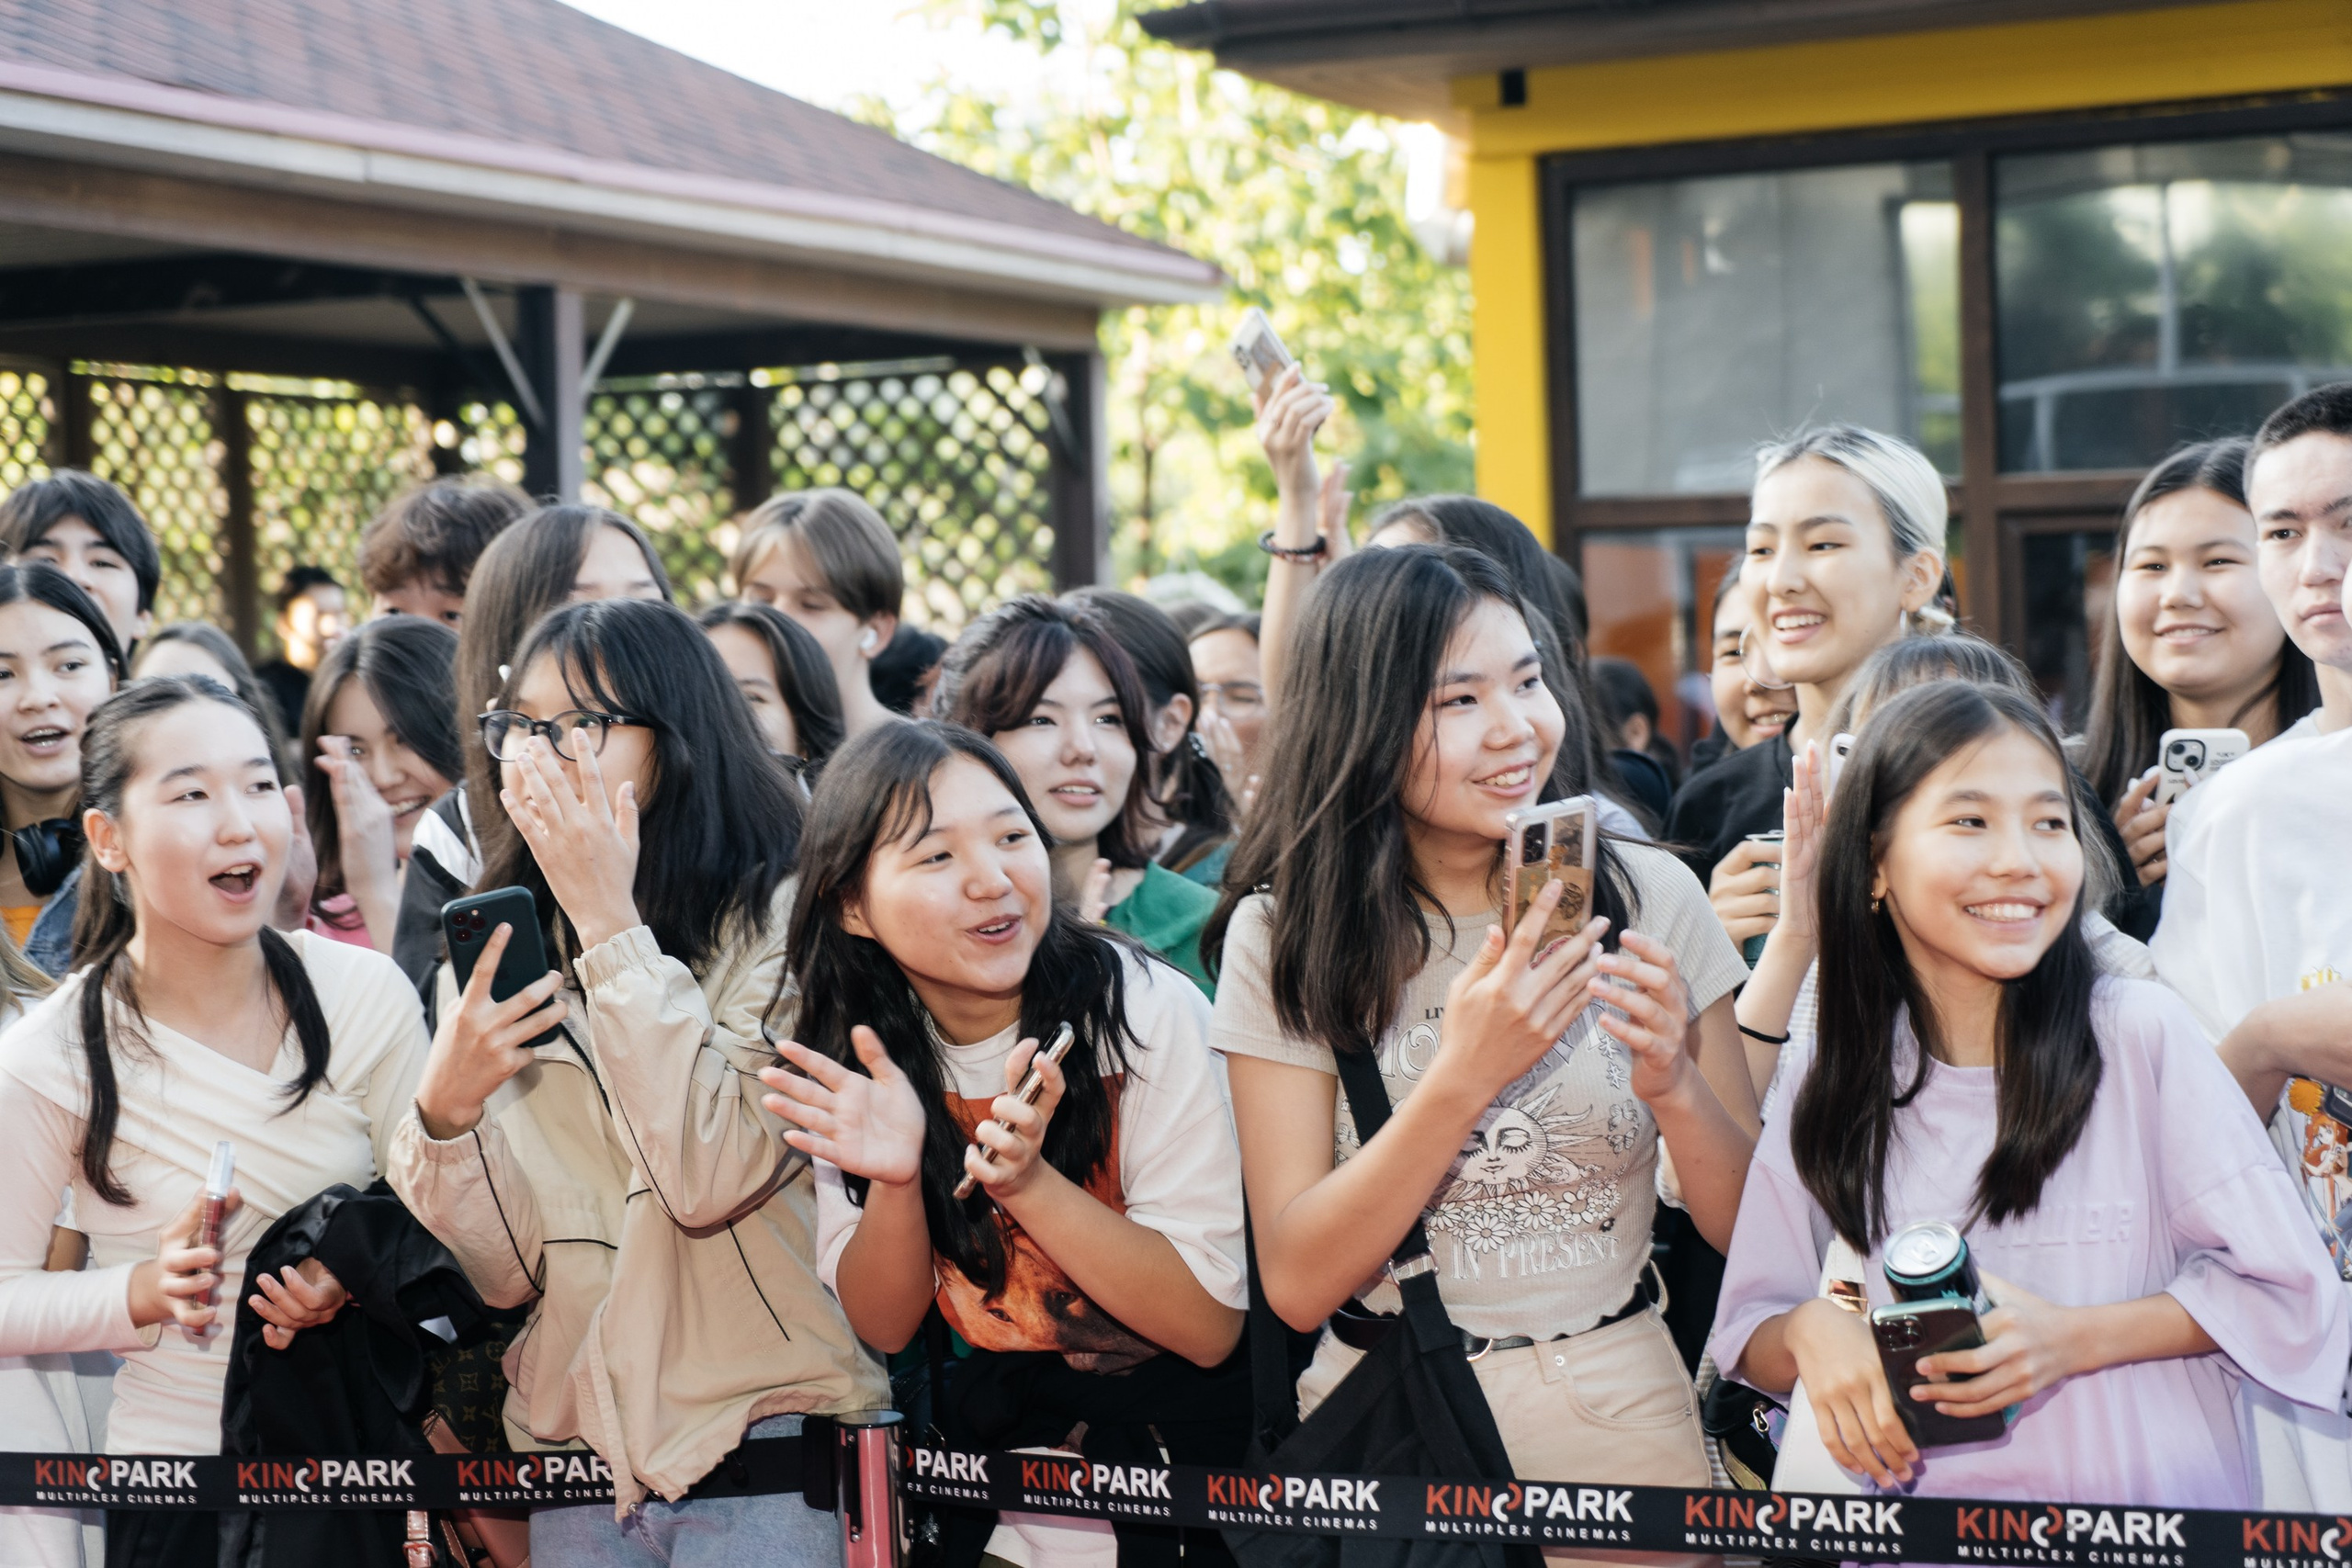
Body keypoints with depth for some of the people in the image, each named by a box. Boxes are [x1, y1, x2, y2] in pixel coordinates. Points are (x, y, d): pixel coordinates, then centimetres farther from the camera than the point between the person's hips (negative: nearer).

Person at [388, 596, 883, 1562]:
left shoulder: (778, 914, -8)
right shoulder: (495, 949, 6)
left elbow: (714, 1176, -23)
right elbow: (503, 1270, 2)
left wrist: (610, 920, -19)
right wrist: (444, 1111, -16)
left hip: (767, 1436, -4)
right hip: (575, 1443, 4)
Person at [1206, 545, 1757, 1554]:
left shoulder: (1649, 896, 0)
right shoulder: (1284, 938, -3)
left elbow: (1756, 1234, 4)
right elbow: (1296, 1284, -10)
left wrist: (1674, 1085, -15)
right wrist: (1463, 1078, -20)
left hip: (1617, 1418, 1)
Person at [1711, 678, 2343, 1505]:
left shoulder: (2144, 1034, -3)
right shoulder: (1836, 1078, 4)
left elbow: (2285, 1293, 1)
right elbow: (1749, 1335, 10)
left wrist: (2072, 1339, -10)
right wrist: (1811, 1331, -12)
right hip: (1921, 1522, 3)